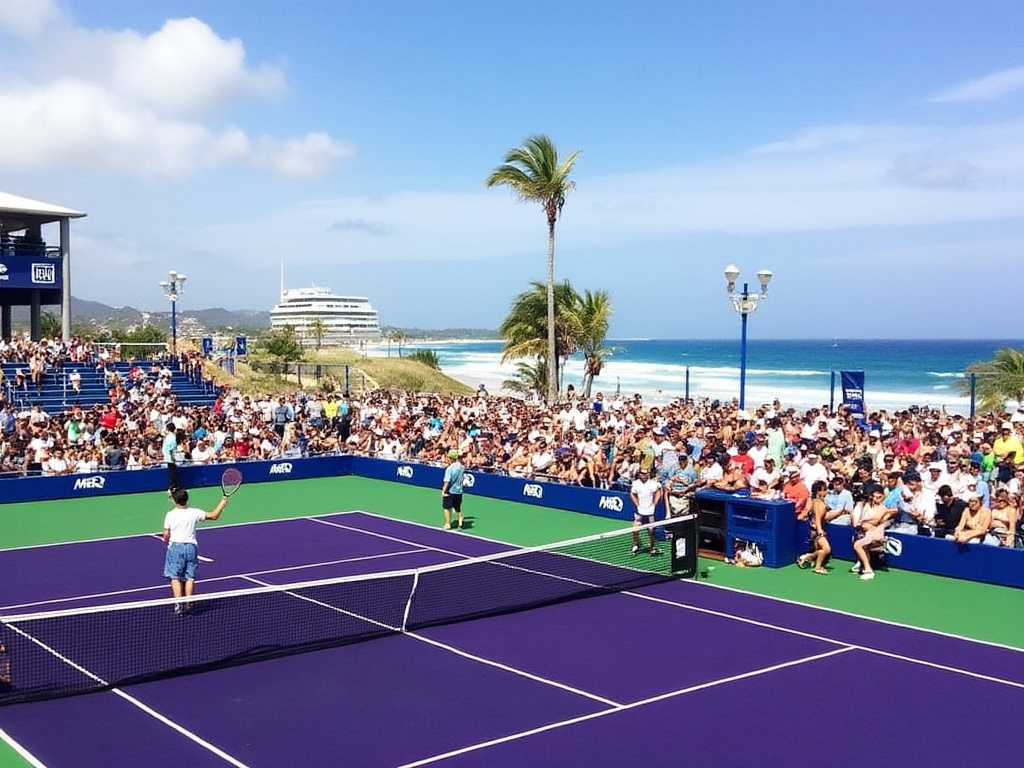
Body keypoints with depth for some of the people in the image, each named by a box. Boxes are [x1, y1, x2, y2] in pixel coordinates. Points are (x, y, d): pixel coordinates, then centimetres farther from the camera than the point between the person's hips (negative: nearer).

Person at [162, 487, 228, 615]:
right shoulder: (194, 513, -2)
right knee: (190, 577, 6)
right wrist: (222, 503, 19)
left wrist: (167, 541, 18)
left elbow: (166, 536, -4)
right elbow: (213, 516, 7)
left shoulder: (170, 515, -6)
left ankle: (179, 604, -8)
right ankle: (188, 604, 4)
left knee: (175, 577, 2)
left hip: (175, 547, -1)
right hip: (191, 547, 1)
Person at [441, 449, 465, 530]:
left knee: (447, 508, 9)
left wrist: (444, 491, -14)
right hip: (459, 491, 5)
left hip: (450, 491, -5)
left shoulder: (449, 469, -21)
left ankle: (448, 524, 12)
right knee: (457, 508, 20)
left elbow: (447, 481, -22)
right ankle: (460, 520, 11)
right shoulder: (462, 467, -4)